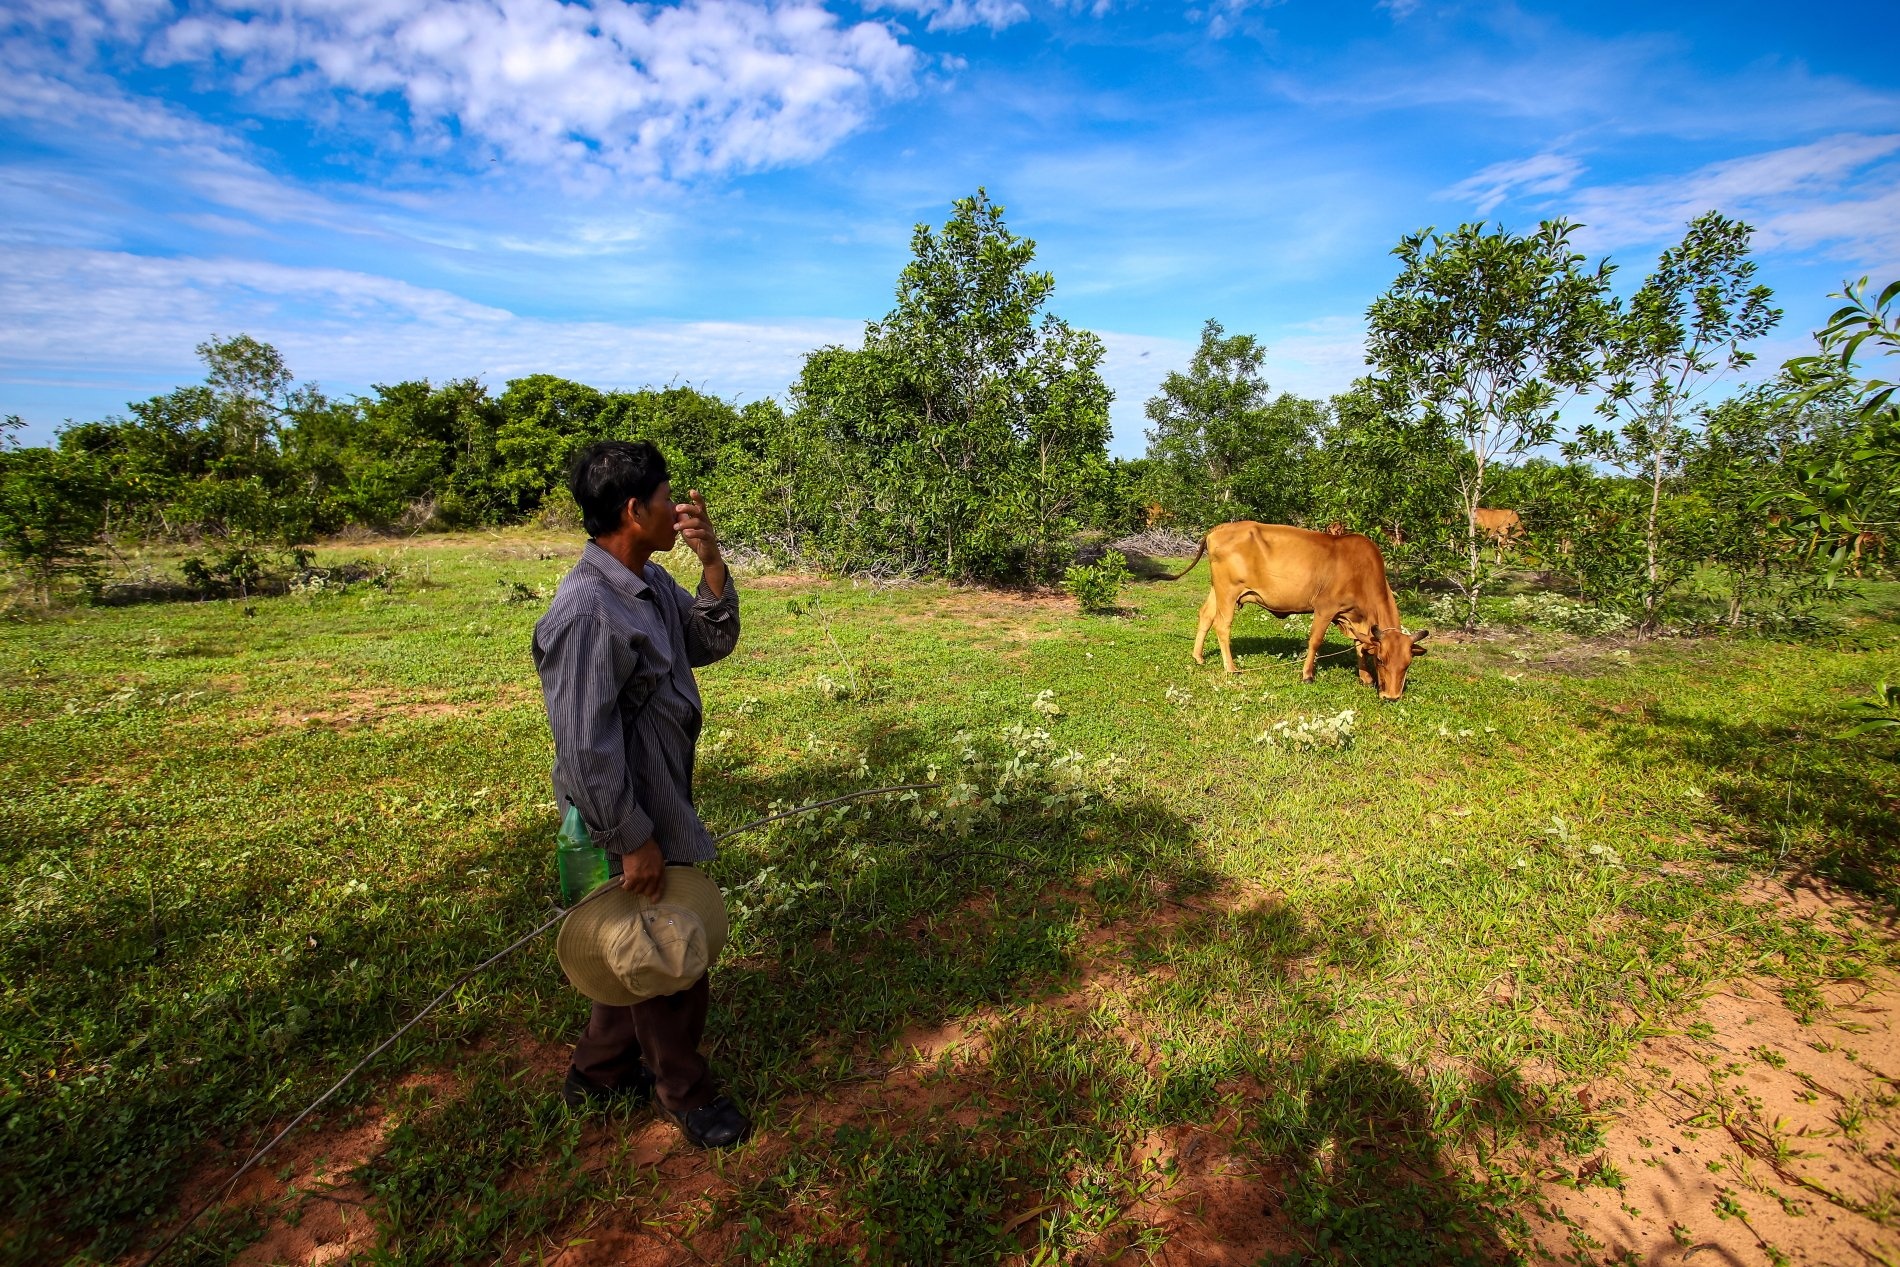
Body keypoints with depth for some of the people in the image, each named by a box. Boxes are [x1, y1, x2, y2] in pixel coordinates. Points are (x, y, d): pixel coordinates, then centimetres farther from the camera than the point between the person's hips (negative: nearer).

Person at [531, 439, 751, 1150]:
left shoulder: (650, 580, 1)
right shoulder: (586, 612, -27)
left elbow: (712, 644, 5)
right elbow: (586, 747, -25)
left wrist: (711, 564, -10)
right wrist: (634, 841, -19)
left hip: (663, 799, 9)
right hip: (631, 815, -9)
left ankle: (599, 1074, 46)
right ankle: (685, 1092, 35)